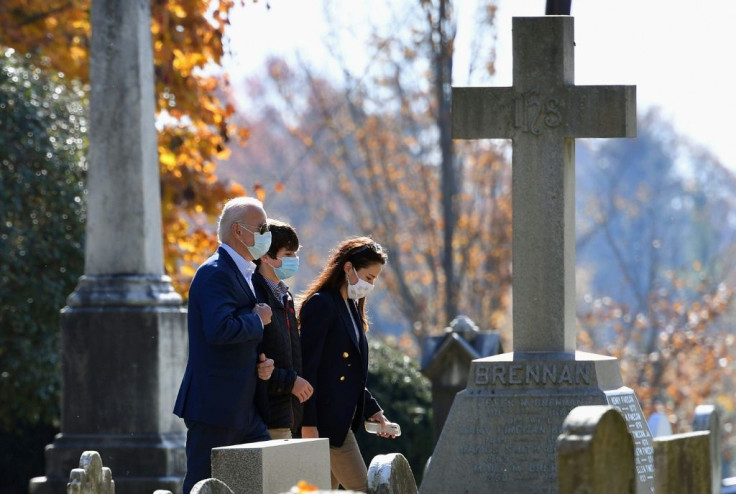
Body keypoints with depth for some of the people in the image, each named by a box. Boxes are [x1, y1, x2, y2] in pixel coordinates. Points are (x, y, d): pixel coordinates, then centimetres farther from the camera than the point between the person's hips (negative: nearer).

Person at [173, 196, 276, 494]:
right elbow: (219, 329, -29)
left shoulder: (243, 274, 19)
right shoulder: (215, 274, -14)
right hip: (215, 405, -10)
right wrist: (258, 320, -12)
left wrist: (261, 362, 8)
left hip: (245, 408, 10)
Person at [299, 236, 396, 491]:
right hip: (325, 420, -9)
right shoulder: (320, 304, -12)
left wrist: (372, 410, 15)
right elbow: (308, 368, -16)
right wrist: (308, 423, -20)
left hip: (342, 420, 9)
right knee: (361, 490, -10)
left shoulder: (351, 307, 16)